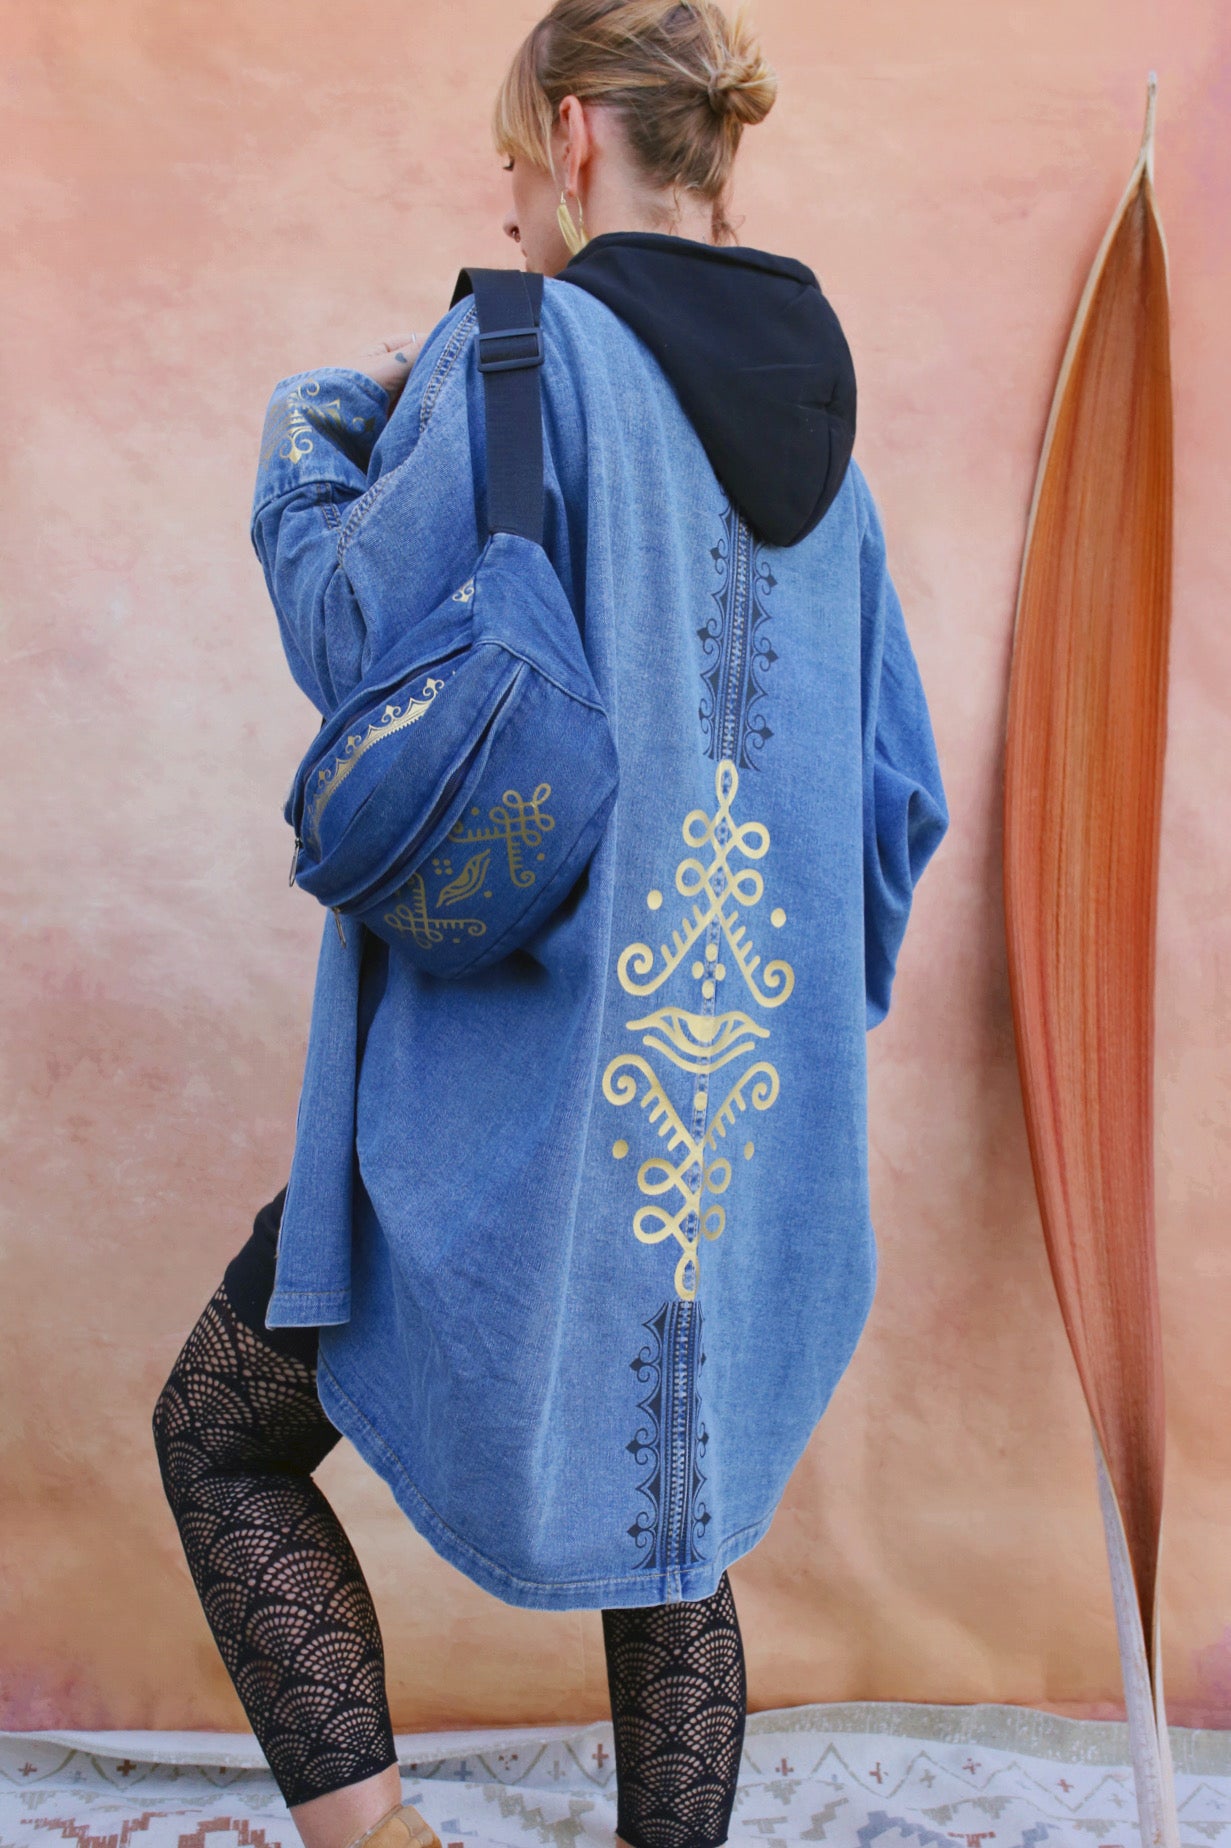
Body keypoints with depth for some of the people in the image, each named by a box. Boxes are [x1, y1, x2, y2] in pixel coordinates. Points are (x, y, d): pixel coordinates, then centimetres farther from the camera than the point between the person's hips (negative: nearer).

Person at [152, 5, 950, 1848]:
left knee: (225, 1437, 12)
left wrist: (317, 428, 8)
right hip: (756, 1109, 7)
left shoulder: (526, 352, -10)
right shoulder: (821, 419, 11)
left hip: (526, 1080, -7)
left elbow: (351, 641, -9)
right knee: (675, 1522, 20)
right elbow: (901, 798, 12)